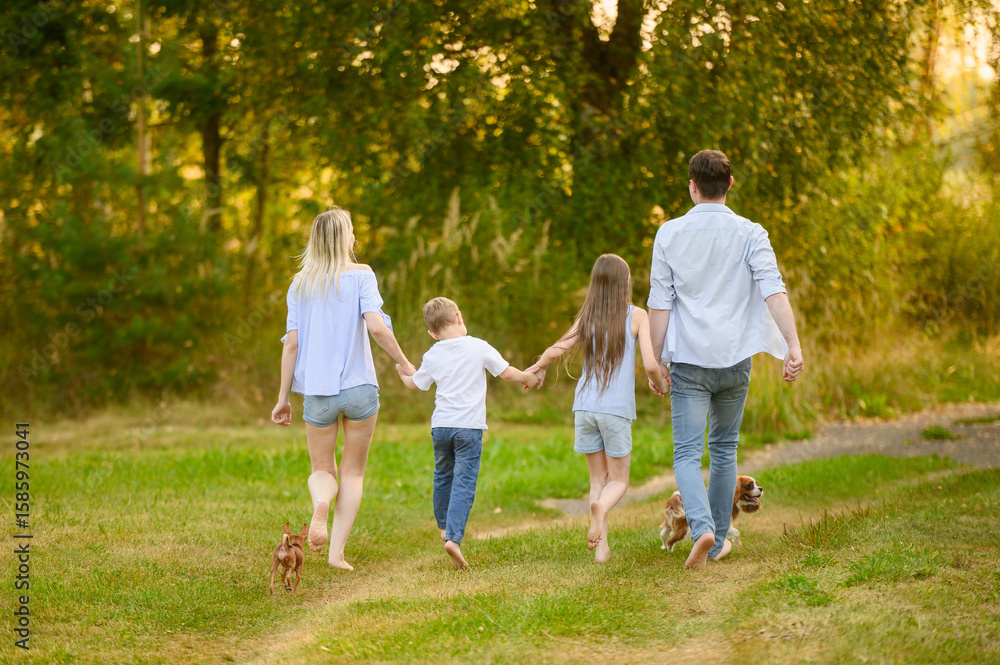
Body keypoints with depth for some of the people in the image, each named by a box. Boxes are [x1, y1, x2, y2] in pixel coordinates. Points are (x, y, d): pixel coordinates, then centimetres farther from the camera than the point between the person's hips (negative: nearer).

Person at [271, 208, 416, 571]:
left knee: (322, 470, 16)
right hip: (359, 387, -2)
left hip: (317, 391, 2)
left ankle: (320, 502, -19)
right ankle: (337, 552, 2)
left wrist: (283, 398, 6)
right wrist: (404, 363, -2)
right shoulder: (360, 275, -4)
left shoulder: (300, 284, 4)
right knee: (353, 472, 11)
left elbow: (292, 343, 2)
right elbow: (376, 326, -17)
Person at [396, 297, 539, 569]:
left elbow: (415, 384, 20)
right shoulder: (479, 347, -5)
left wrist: (403, 374, 43)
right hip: (469, 426, -3)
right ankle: (454, 537, -20)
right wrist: (529, 378, 23)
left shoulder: (432, 356, 3)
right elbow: (507, 373, 2)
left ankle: (444, 527, 40)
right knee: (464, 482, -6)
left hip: (440, 425, 3)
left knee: (443, 476, 23)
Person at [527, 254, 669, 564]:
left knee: (598, 479, 13)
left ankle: (601, 547, 0)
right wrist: (660, 384, 12)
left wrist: (538, 369, 21)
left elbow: (556, 350, 1)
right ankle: (601, 506, -26)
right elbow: (650, 364, -9)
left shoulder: (587, 318, 7)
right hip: (617, 410, -3)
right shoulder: (636, 316, -2)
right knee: (619, 481, 8)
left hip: (585, 407, 3)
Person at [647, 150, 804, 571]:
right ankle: (718, 542, 24)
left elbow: (659, 304, 0)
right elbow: (773, 291, -14)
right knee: (724, 449, 17)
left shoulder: (669, 234, -1)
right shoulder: (750, 235, -2)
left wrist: (658, 360, 7)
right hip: (734, 358, 2)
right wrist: (794, 345, -17)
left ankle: (702, 527, -28)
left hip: (688, 361, -2)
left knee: (687, 453, -3)